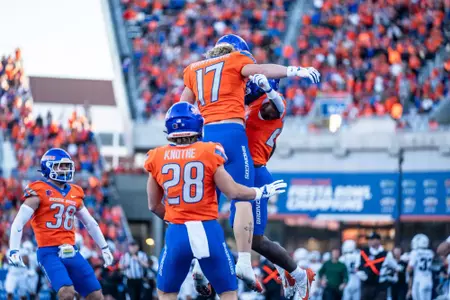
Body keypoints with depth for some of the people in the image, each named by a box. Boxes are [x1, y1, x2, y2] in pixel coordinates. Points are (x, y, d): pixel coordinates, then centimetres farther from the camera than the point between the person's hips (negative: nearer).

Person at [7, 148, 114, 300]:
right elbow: (18, 223, -8)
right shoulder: (39, 192, -4)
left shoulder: (75, 193, 14)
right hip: (49, 252, -7)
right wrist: (14, 251, -18)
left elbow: (90, 223, 26)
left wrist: (104, 248, 27)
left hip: (70, 252, 7)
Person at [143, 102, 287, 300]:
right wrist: (263, 192, 13)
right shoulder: (209, 152, -4)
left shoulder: (157, 158, 2)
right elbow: (233, 192, -4)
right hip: (208, 230, -1)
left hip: (177, 233, 1)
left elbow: (154, 205, 10)